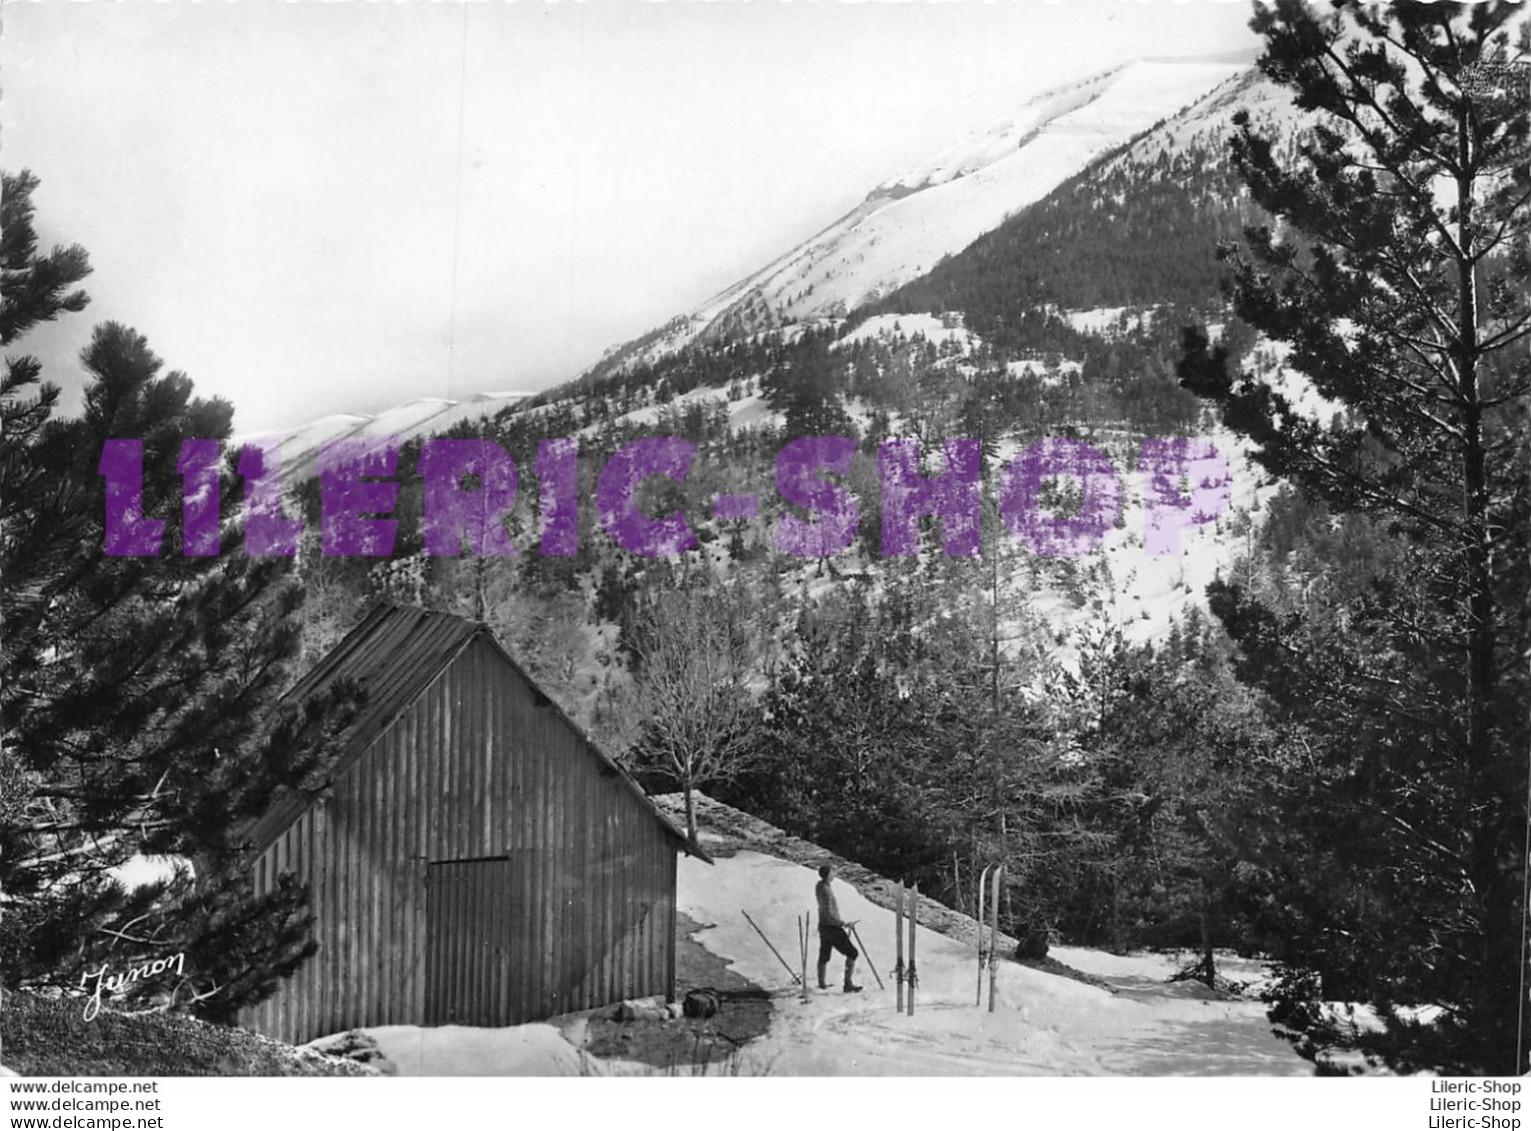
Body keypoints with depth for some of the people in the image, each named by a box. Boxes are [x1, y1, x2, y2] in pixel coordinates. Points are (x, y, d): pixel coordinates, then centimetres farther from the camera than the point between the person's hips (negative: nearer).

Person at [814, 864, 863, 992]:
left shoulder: (819, 885, 3)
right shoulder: (826, 892, -26)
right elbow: (829, 914, -29)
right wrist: (844, 924, -22)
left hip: (823, 927, 10)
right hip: (832, 929, -10)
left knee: (824, 956, 22)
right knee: (852, 953, -3)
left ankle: (822, 983, 35)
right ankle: (848, 984, -5)